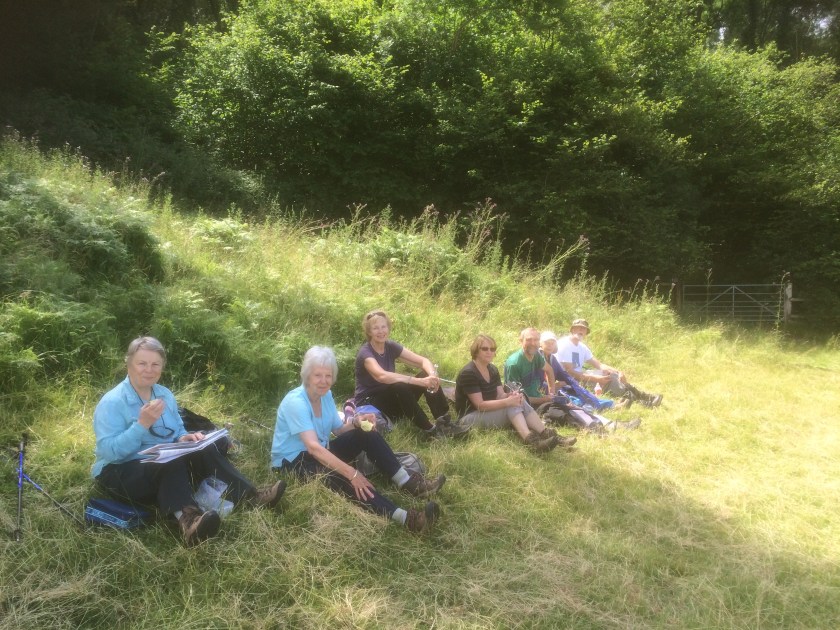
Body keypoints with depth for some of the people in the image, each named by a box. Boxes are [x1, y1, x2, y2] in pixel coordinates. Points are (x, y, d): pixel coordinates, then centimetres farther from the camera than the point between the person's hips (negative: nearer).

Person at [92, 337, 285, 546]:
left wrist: (184, 439, -8)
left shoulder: (165, 395, 8)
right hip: (121, 471, -6)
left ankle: (250, 495, -29)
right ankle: (187, 518, -61)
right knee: (171, 463, -37)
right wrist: (142, 424, -29)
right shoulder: (112, 403, -12)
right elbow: (108, 451, -22)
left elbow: (178, 433, 16)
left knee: (204, 451, -20)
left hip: (166, 465, 6)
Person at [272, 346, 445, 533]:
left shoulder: (325, 394, 0)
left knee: (366, 432, -12)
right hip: (293, 462, -8)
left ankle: (407, 481, -19)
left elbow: (338, 430, 8)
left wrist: (355, 422, -16)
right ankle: (405, 518, -51)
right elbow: (313, 447, -36)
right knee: (341, 476, -36)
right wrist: (351, 473, -41)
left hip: (321, 453, 9)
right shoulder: (295, 402, -26)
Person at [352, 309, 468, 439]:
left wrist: (432, 375, -28)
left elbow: (424, 361, -4)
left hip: (390, 400, 7)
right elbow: (382, 376, -40)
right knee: (399, 387, -36)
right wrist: (419, 381, -44)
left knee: (428, 375, -11)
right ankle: (430, 430, -27)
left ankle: (445, 422, -17)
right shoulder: (365, 353, -20)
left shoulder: (391, 347, 1)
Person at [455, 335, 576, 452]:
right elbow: (480, 405, -23)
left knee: (518, 401, -16)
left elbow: (500, 396, 1)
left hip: (490, 412, 8)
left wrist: (511, 395, -22)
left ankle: (547, 434, -23)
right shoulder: (468, 373, -19)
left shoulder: (492, 370, 9)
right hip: (470, 417, -8)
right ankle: (530, 440, -44)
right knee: (512, 406, -27)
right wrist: (507, 402, -31)